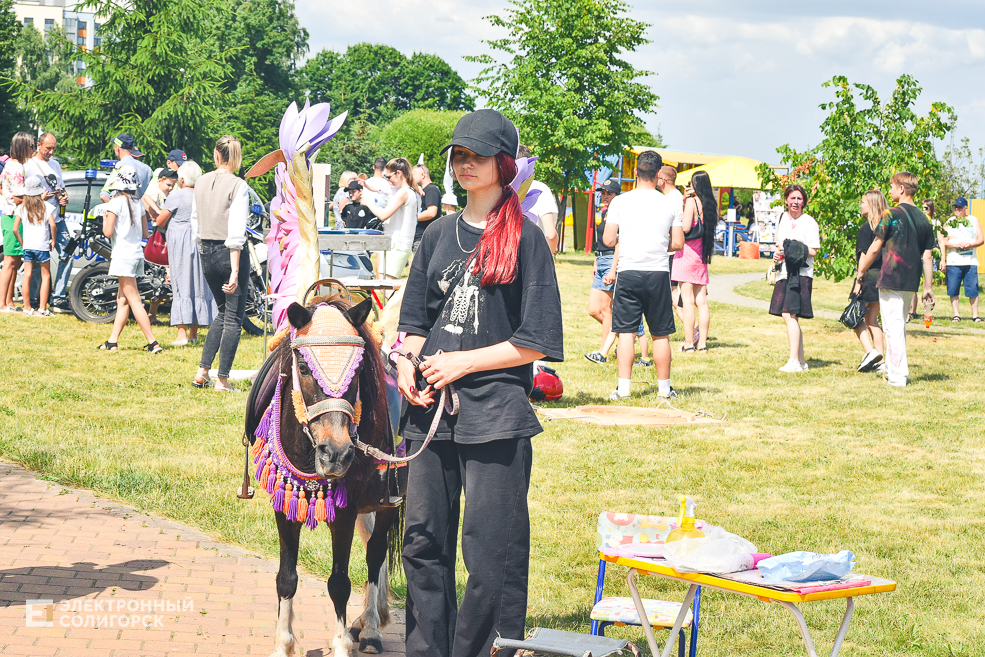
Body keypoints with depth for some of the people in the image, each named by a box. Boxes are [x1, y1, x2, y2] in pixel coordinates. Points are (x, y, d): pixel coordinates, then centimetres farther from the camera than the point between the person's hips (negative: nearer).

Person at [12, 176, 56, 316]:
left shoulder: (21, 208, 3)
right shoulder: (46, 206, -2)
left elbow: (15, 229, 0)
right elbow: (52, 225, -11)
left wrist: (22, 243, 12)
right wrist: (53, 240, 2)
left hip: (27, 246, 2)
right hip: (42, 246, -2)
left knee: (27, 275, 6)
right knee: (45, 276, 6)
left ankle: (27, 308, 8)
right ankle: (42, 309, 0)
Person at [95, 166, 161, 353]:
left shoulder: (116, 202, -11)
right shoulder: (138, 203, 9)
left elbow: (108, 232, -12)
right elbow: (145, 233, 13)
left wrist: (104, 216, 4)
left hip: (123, 255, -8)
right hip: (137, 253, 8)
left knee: (134, 300, -8)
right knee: (122, 299, 13)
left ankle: (153, 343, -13)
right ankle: (112, 342, 17)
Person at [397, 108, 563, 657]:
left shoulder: (524, 237, -3)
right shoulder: (440, 235, 13)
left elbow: (537, 342, -7)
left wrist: (462, 363, -10)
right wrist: (407, 364, 0)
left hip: (494, 415, -5)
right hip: (430, 409, 6)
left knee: (490, 553, -2)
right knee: (424, 540, 10)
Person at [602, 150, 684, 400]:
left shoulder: (620, 202, -2)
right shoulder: (670, 204, 1)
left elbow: (608, 240, -1)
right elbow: (677, 243, 3)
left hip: (628, 272, -1)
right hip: (659, 272, 1)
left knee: (625, 332, 2)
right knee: (661, 334, 8)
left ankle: (623, 387, -2)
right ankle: (664, 388, 15)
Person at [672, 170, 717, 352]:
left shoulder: (692, 201, -10)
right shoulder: (711, 204, 10)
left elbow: (685, 227, -17)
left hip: (687, 252, -7)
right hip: (702, 255, 7)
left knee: (687, 301, -7)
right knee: (701, 301, 7)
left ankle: (689, 343, -8)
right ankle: (702, 343, 6)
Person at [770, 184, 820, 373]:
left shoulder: (809, 222, -4)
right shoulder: (781, 219, 15)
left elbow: (813, 251, -7)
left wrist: (794, 251, -18)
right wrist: (777, 254, 6)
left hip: (801, 273, -7)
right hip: (784, 273, 7)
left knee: (789, 314, -17)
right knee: (791, 317, 9)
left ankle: (794, 361, -16)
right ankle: (801, 361, 17)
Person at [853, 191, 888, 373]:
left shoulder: (866, 227, -12)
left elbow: (864, 256, -15)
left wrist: (859, 281, -14)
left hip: (870, 275, -8)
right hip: (885, 275, 8)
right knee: (872, 319, 14)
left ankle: (870, 351, -13)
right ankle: (879, 361, 11)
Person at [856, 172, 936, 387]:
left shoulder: (892, 215, -10)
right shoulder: (924, 219, 8)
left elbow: (875, 248, -7)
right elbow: (927, 257, 8)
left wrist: (861, 271, 8)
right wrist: (928, 287, 12)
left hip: (891, 279, -6)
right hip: (911, 281, 6)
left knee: (893, 327, -3)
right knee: (899, 327, 18)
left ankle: (897, 377, -4)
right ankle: (891, 369, 27)